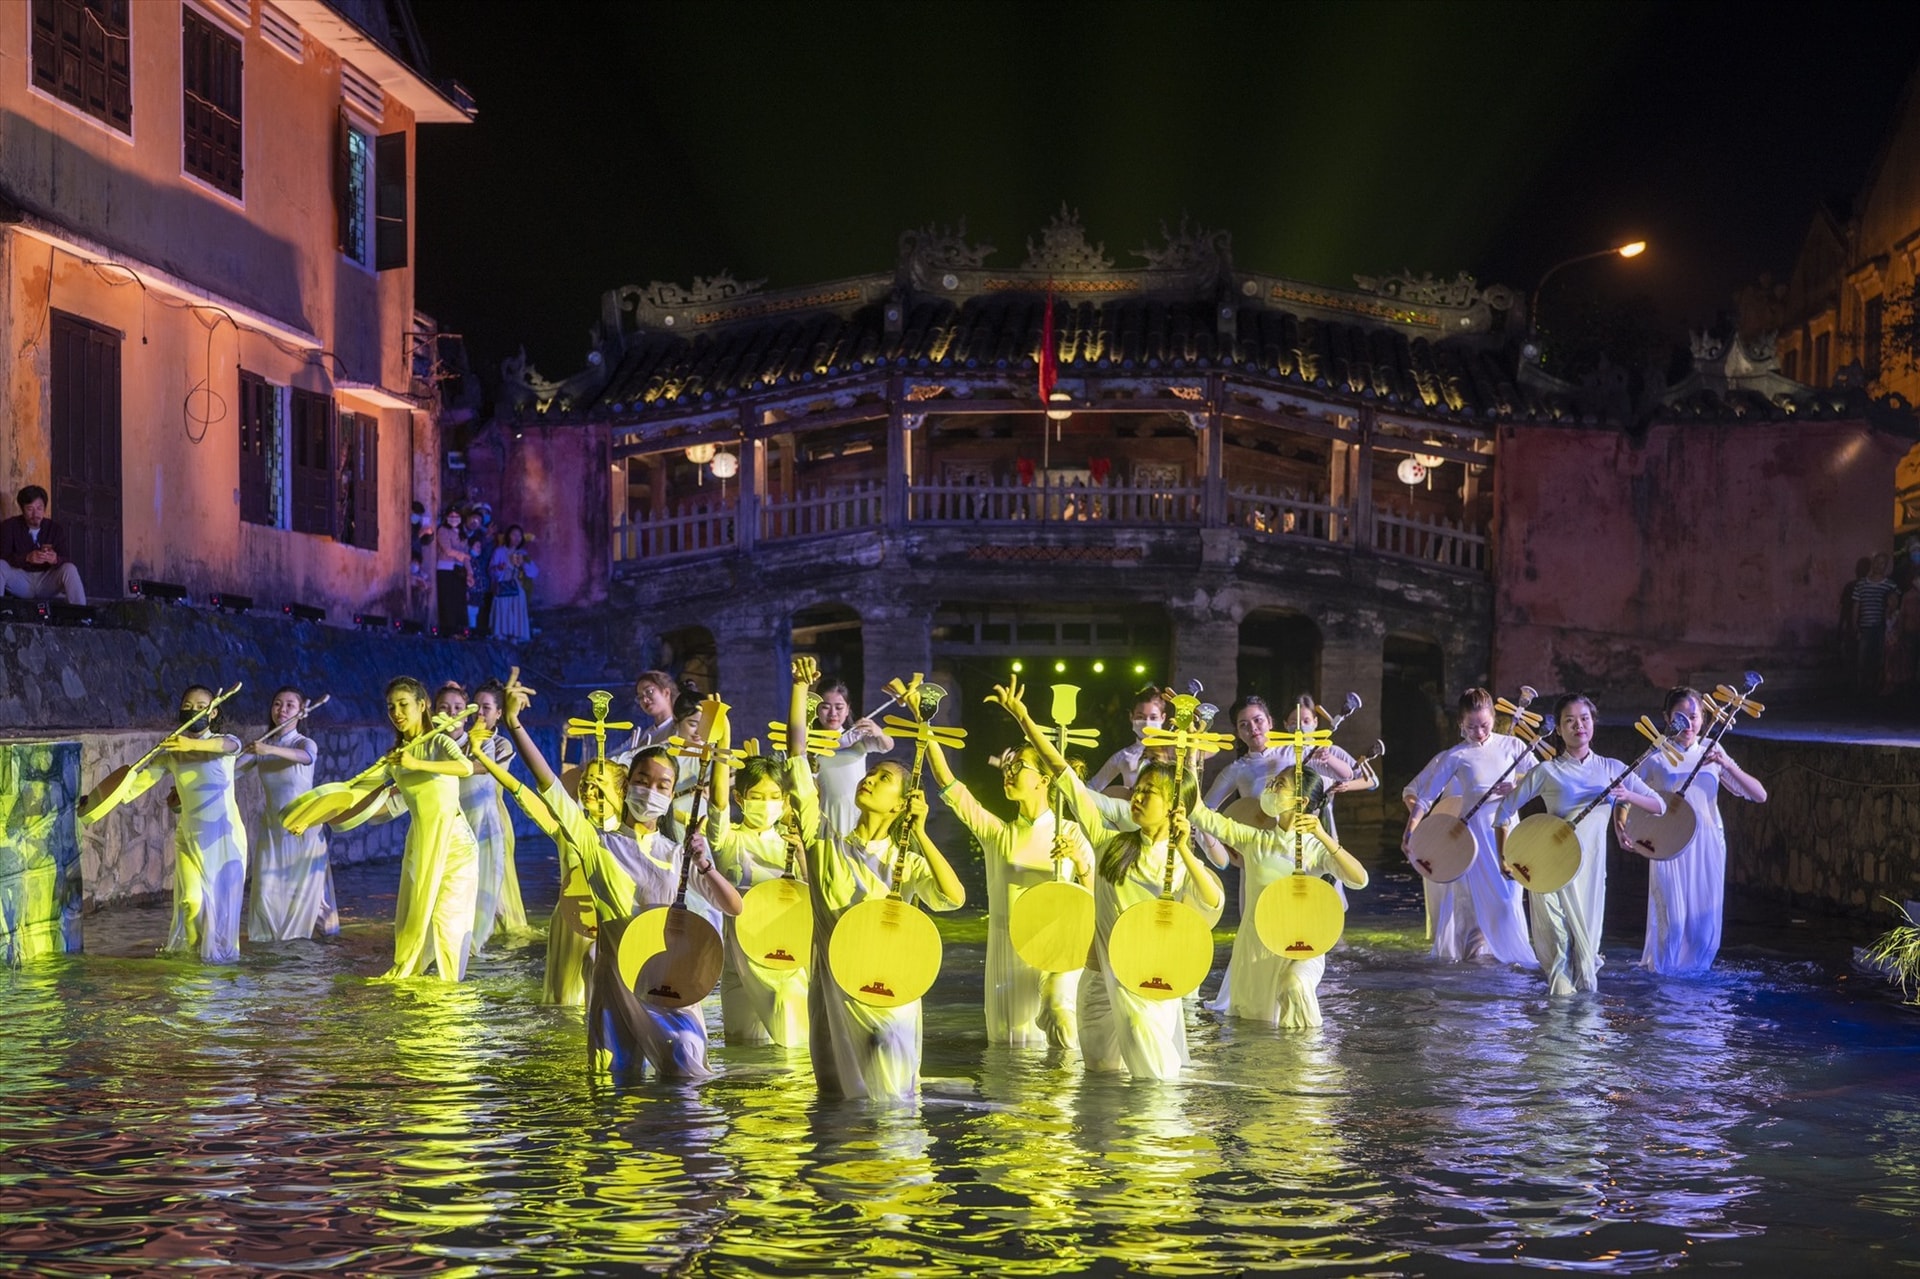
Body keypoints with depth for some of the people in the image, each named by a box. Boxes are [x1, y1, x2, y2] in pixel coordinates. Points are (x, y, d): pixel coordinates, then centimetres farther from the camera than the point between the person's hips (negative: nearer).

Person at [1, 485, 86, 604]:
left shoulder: (56, 530, 3)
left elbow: (66, 561, -7)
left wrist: (56, 560, -33)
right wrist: (27, 558, -34)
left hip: (47, 581, 1)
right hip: (21, 580, -1)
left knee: (70, 569, -27)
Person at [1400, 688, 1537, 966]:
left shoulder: (1511, 745, 2)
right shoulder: (1455, 756, -3)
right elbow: (1423, 795, -4)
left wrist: (1516, 786, -16)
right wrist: (1410, 831, -13)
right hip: (1475, 831, -1)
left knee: (1509, 892, -4)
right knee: (1482, 892, 2)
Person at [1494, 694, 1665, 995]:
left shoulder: (1612, 769, 7)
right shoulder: (1547, 771, -1)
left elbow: (1660, 805, 5)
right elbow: (1505, 810, 3)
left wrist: (1628, 796, -15)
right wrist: (1504, 857, -4)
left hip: (1591, 865, 2)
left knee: (1586, 937, 5)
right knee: (1557, 938, -5)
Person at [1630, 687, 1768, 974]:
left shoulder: (1712, 753, 4)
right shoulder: (1657, 758, -4)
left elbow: (1759, 795, 0)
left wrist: (1726, 764, -14)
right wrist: (1622, 826, -22)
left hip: (1708, 845, 3)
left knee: (1705, 915, 8)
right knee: (1672, 914, -4)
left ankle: (1694, 965, 32)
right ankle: (1662, 966, 22)